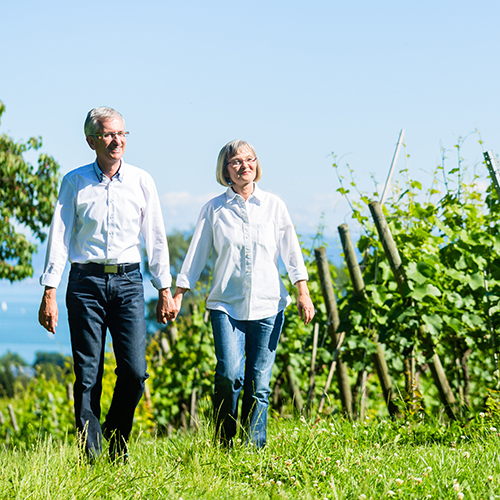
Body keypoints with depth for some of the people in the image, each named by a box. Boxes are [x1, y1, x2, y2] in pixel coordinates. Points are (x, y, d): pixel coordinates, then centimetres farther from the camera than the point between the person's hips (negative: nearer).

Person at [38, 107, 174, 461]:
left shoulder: (141, 181, 7)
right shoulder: (75, 182, 3)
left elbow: (155, 238, 11)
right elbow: (59, 238, 1)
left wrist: (165, 289, 9)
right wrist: (49, 292, -5)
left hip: (128, 280, 1)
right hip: (86, 282, -1)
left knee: (134, 370, -9)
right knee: (88, 375, -1)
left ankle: (117, 445, 13)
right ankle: (92, 454, 6)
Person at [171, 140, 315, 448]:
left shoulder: (273, 205, 9)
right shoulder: (215, 209, 7)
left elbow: (291, 251, 8)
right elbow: (196, 256, 9)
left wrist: (303, 293, -1)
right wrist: (177, 296, 4)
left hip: (268, 306, 1)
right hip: (227, 305, -1)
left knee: (259, 384, -1)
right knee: (229, 374, -17)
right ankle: (224, 446, -2)